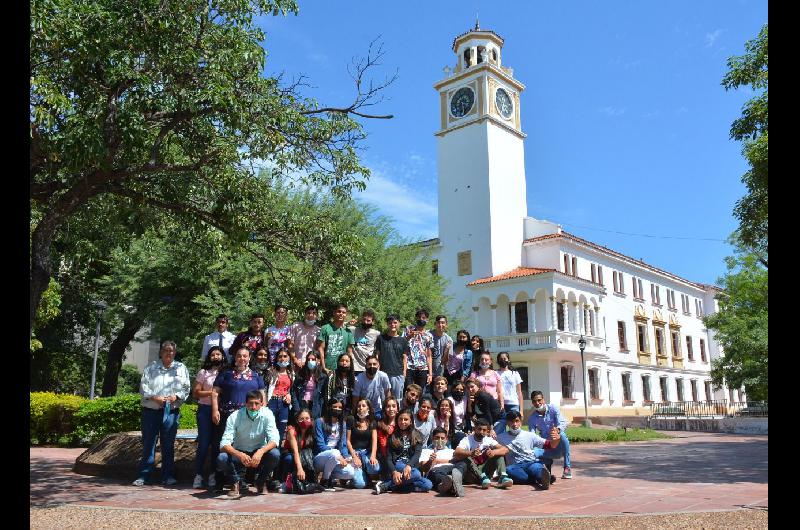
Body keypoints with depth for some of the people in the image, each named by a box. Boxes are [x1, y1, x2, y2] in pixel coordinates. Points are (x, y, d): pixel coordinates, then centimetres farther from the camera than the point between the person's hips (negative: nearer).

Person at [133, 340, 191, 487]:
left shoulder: (181, 368, 10)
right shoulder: (151, 367, 8)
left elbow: (186, 388, 7)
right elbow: (143, 387, 1)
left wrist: (176, 396, -11)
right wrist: (154, 397, -13)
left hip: (171, 412, 1)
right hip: (151, 410, -1)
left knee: (168, 445, 5)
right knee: (148, 443, 2)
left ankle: (168, 476, 12)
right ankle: (143, 475, 9)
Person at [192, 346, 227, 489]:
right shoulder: (203, 372, 5)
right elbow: (195, 393, 0)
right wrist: (212, 392, -10)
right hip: (205, 410, -1)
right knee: (203, 443, -3)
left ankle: (214, 474, 15)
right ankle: (199, 475, 5)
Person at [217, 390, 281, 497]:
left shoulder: (267, 414, -16)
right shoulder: (234, 417, -17)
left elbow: (274, 440, -22)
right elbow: (224, 444, -24)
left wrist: (261, 452, -43)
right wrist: (239, 454, -44)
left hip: (259, 453, 0)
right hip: (239, 453, 0)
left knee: (275, 454, -30)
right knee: (221, 459, -29)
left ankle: (260, 482, 0)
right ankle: (239, 484, -1)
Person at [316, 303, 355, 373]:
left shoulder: (348, 331, 8)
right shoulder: (325, 328, 1)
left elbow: (349, 352, 9)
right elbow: (320, 348, -2)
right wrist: (324, 367, -8)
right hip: (328, 369, -2)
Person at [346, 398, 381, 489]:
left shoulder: (372, 422, 8)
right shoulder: (351, 420, 0)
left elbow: (374, 440, -2)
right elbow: (348, 441, -2)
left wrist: (373, 456, -19)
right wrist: (354, 457, -12)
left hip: (367, 452, 3)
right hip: (354, 451, -3)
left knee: (375, 468, -32)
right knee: (360, 484, -22)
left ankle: (366, 473, 5)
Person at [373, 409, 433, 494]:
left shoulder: (417, 436, 11)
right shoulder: (392, 437, 9)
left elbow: (417, 454, -4)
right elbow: (388, 458, -1)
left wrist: (409, 465, -25)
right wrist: (394, 472, -22)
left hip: (412, 466, 3)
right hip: (397, 466, -3)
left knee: (428, 485, -27)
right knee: (415, 474, -34)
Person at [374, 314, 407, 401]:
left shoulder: (402, 340, 9)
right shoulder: (381, 338, 5)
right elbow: (377, 355, 6)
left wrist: (404, 373, 6)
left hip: (398, 375, 1)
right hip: (384, 373, -1)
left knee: (397, 399, 5)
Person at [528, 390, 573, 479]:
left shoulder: (553, 408, -4)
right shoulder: (532, 418, 0)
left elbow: (563, 423, -18)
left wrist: (557, 429, -41)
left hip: (559, 445, -3)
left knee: (562, 435, -35)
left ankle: (567, 468, -24)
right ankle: (548, 461, 12)